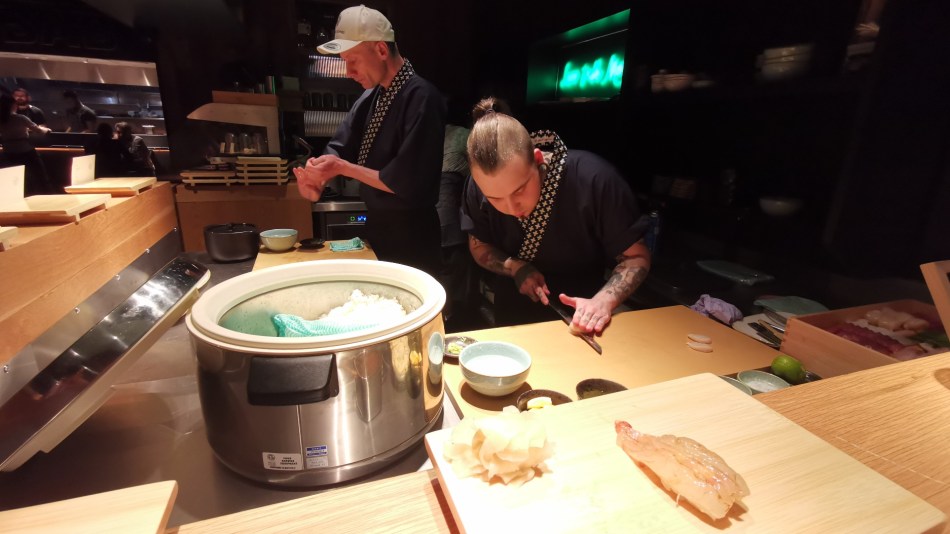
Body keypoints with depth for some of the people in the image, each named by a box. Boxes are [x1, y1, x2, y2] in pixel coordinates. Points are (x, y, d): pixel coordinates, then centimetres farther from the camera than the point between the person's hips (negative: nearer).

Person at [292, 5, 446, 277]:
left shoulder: (421, 99, -20)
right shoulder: (372, 95, 6)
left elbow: (408, 184, -25)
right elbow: (342, 146, 7)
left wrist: (342, 168, -18)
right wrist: (317, 181, -13)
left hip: (410, 239, -8)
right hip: (376, 226, 8)